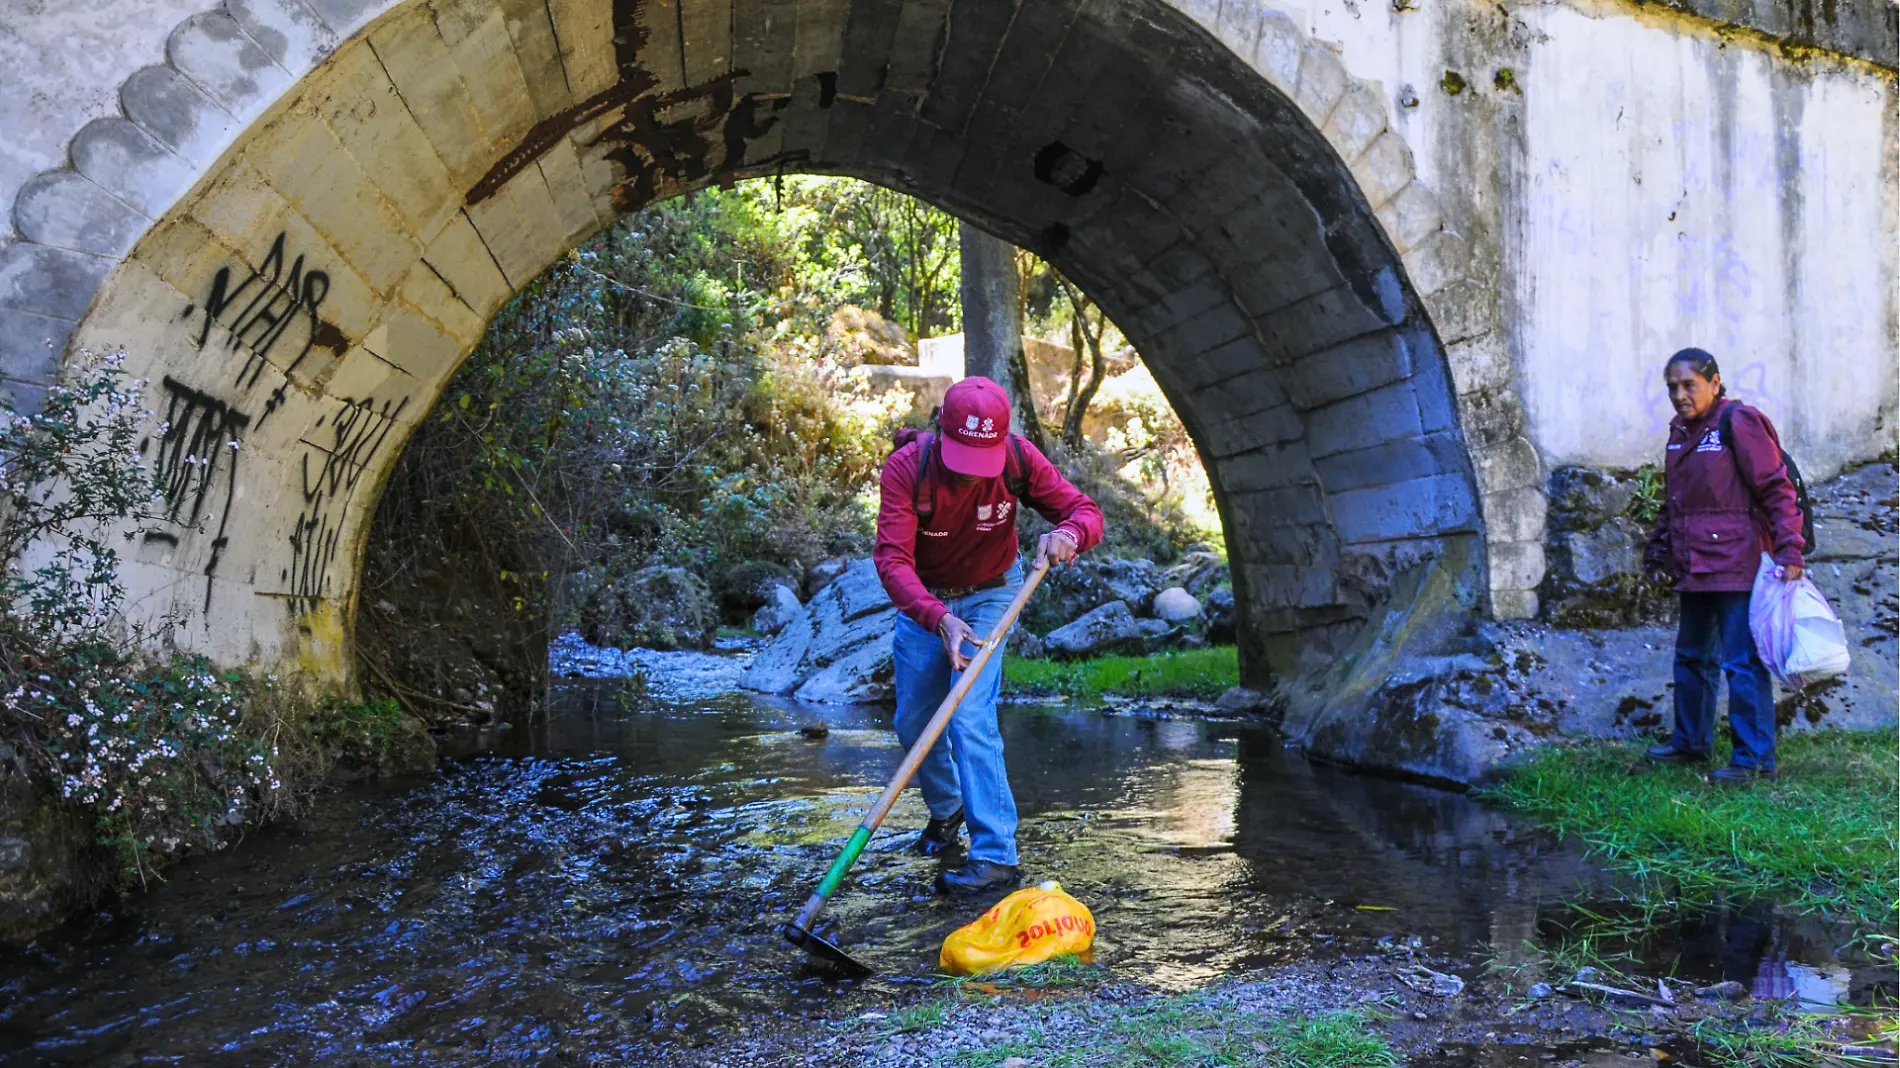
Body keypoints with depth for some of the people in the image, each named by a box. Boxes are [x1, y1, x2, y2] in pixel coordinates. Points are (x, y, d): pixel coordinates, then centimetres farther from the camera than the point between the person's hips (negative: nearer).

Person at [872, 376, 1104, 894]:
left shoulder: (1017, 458, -22)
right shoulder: (905, 468, -27)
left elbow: (1086, 511, -18)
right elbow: (892, 557, -35)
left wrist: (1068, 532, -43)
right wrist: (938, 618, -50)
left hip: (989, 594, -2)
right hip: (924, 600, 2)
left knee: (970, 715, -19)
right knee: (912, 722, 9)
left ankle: (995, 856, -17)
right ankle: (946, 808, 39)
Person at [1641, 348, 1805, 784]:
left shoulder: (1738, 423, -11)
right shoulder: (1681, 430, 14)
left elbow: (1777, 490, -13)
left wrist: (1789, 551, -18)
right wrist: (1660, 551, 22)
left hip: (1736, 568, -9)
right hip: (1694, 571, 9)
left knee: (1743, 663, -5)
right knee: (1692, 658, 18)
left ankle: (1755, 759, 3)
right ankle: (1691, 743, 31)